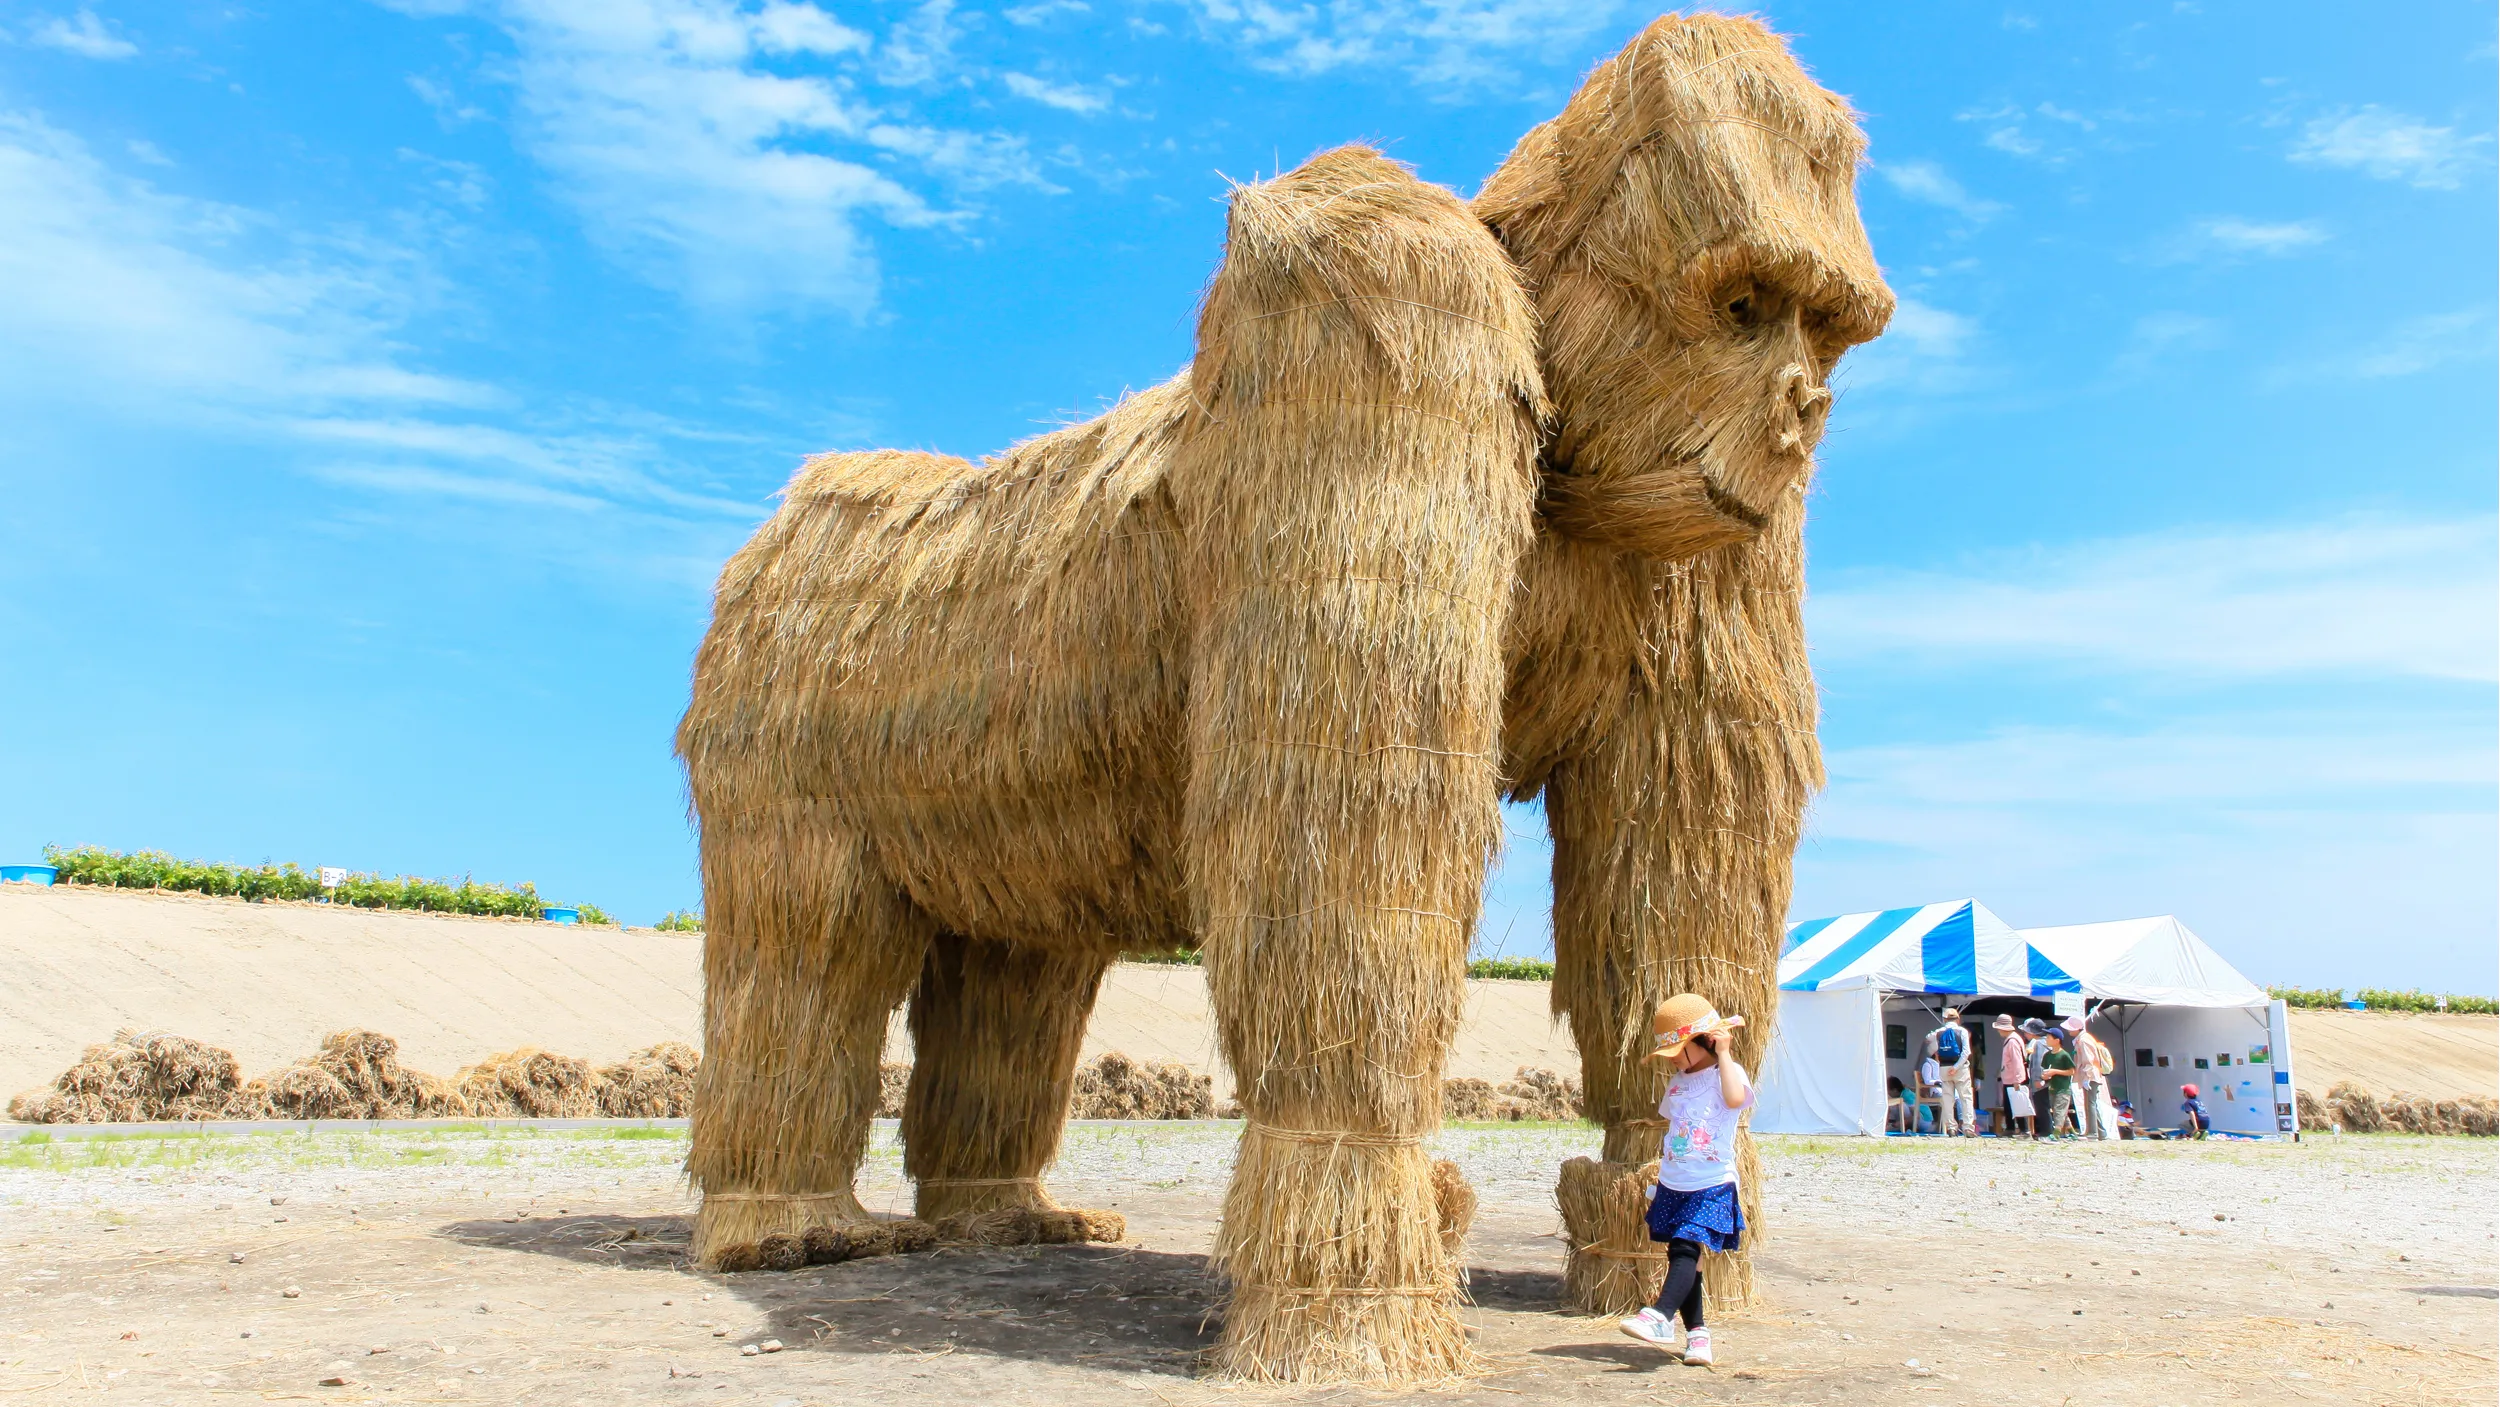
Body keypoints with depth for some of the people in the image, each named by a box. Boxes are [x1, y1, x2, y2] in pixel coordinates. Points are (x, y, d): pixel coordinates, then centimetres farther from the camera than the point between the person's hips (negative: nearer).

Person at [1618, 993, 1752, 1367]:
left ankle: (1661, 1317, -30)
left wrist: (1723, 1053, -21)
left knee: (1686, 1248, -19)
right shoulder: (1678, 1080, 16)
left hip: (1711, 1186, -7)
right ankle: (1696, 1330, 12)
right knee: (1681, 1254, 6)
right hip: (1673, 1185, 7)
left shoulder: (1727, 1073, -6)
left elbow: (1735, 1098, -29)